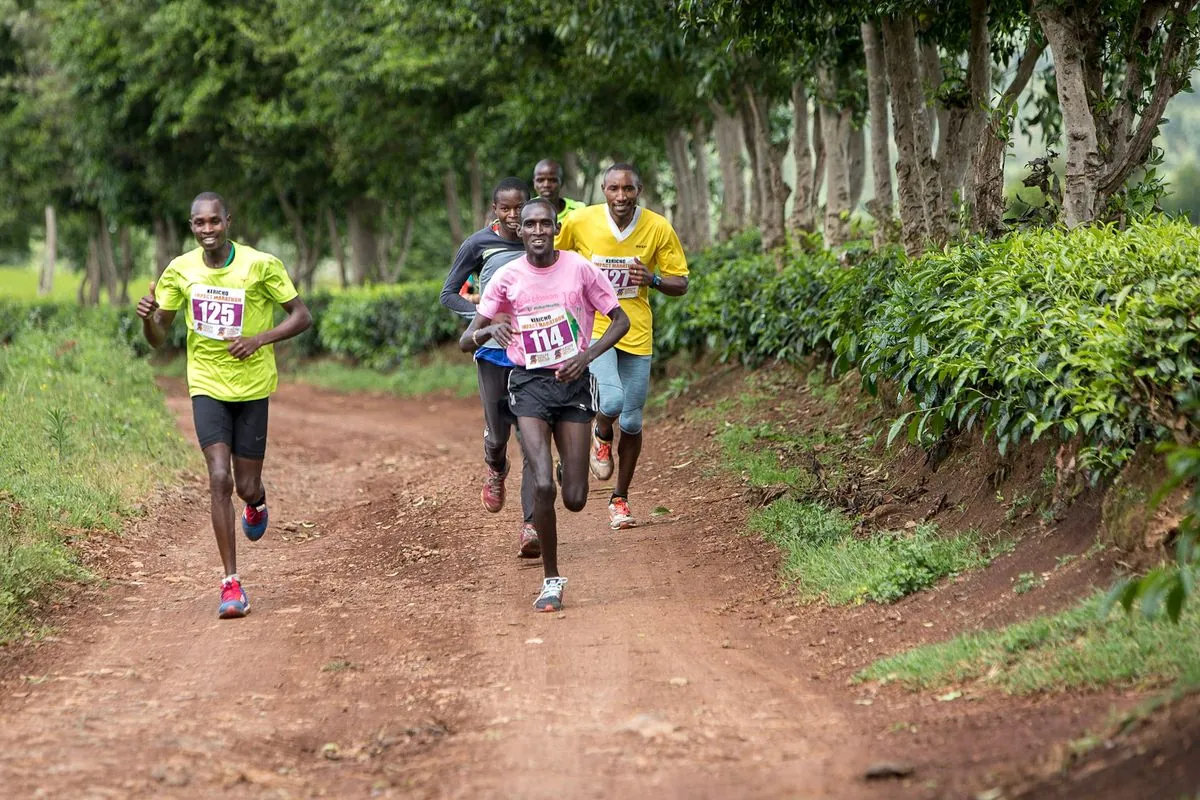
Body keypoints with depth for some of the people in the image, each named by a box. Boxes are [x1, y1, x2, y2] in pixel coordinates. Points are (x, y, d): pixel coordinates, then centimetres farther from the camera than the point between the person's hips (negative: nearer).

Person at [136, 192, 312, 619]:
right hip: (207, 386, 1)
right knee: (219, 479, -14)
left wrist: (260, 338, -20)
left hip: (253, 387, -1)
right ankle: (231, 584, -10)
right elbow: (158, 339, 4)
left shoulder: (261, 265, -11)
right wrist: (147, 316, -19)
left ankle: (257, 502, 45)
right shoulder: (179, 271, -3)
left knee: (246, 487, 3)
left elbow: (302, 316, -4)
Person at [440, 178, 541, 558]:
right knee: (498, 433, 6)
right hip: (494, 351, 0)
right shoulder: (478, 245, -3)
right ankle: (496, 470, 45)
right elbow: (449, 294, 2)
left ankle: (531, 525, -8)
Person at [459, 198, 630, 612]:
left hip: (573, 382, 0)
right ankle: (551, 578, -3)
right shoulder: (507, 278, -1)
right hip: (529, 385, 0)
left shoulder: (579, 268, -3)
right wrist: (489, 330, -24)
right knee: (543, 485, -18)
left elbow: (620, 320, 5)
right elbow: (465, 342, 0)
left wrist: (587, 356, -11)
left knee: (574, 499, -2)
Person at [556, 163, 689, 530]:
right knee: (611, 400, -26)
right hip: (593, 327, -2)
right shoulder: (579, 221, -9)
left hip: (636, 334, 2)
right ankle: (601, 437, 11)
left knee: (631, 422, 6)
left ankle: (620, 499, 25)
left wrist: (653, 280, -19)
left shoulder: (659, 229, -6)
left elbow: (680, 284, 0)